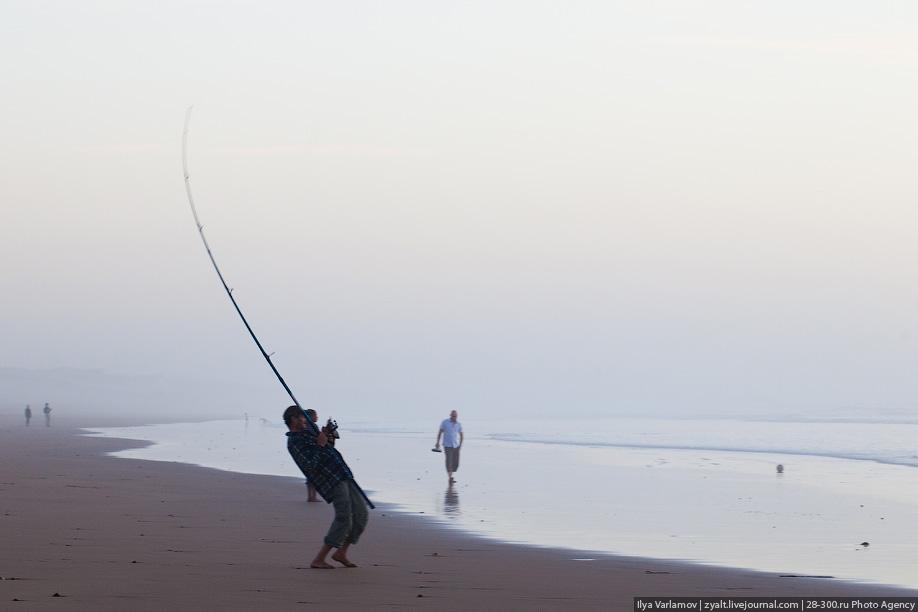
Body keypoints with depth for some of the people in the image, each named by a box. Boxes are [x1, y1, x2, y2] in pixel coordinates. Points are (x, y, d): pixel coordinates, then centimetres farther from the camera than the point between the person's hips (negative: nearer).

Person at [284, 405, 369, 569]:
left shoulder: (308, 431, 21)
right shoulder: (294, 442, -10)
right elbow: (310, 465, -22)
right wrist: (320, 445, -14)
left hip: (343, 477, 10)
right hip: (333, 481, -10)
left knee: (362, 514, 7)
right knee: (343, 518, -18)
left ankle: (341, 553, 16)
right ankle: (318, 560, -14)